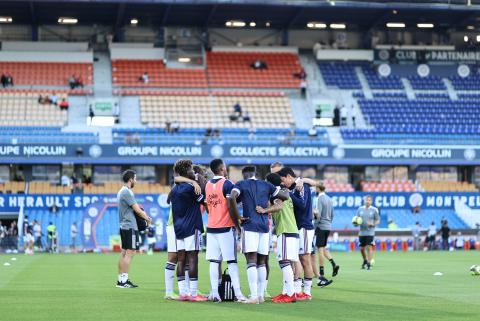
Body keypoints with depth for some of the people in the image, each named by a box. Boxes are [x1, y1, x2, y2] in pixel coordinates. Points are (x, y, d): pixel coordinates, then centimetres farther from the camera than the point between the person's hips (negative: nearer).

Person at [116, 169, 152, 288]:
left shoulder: (121, 191, 16)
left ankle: (121, 279, 13)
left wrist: (143, 213, 6)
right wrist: (147, 218, -1)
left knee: (124, 252, 11)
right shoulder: (127, 192, -15)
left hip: (124, 226, 10)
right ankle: (124, 280, -10)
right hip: (130, 226, -10)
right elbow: (137, 210, -14)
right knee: (130, 252, -8)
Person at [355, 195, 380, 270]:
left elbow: (378, 221, 3)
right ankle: (365, 261, 33)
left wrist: (372, 224, -16)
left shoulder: (374, 210, -1)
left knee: (369, 247, -11)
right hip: (361, 232, 3)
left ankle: (369, 263, -4)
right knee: (362, 248, 9)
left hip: (370, 232, -3)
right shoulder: (360, 209, 7)